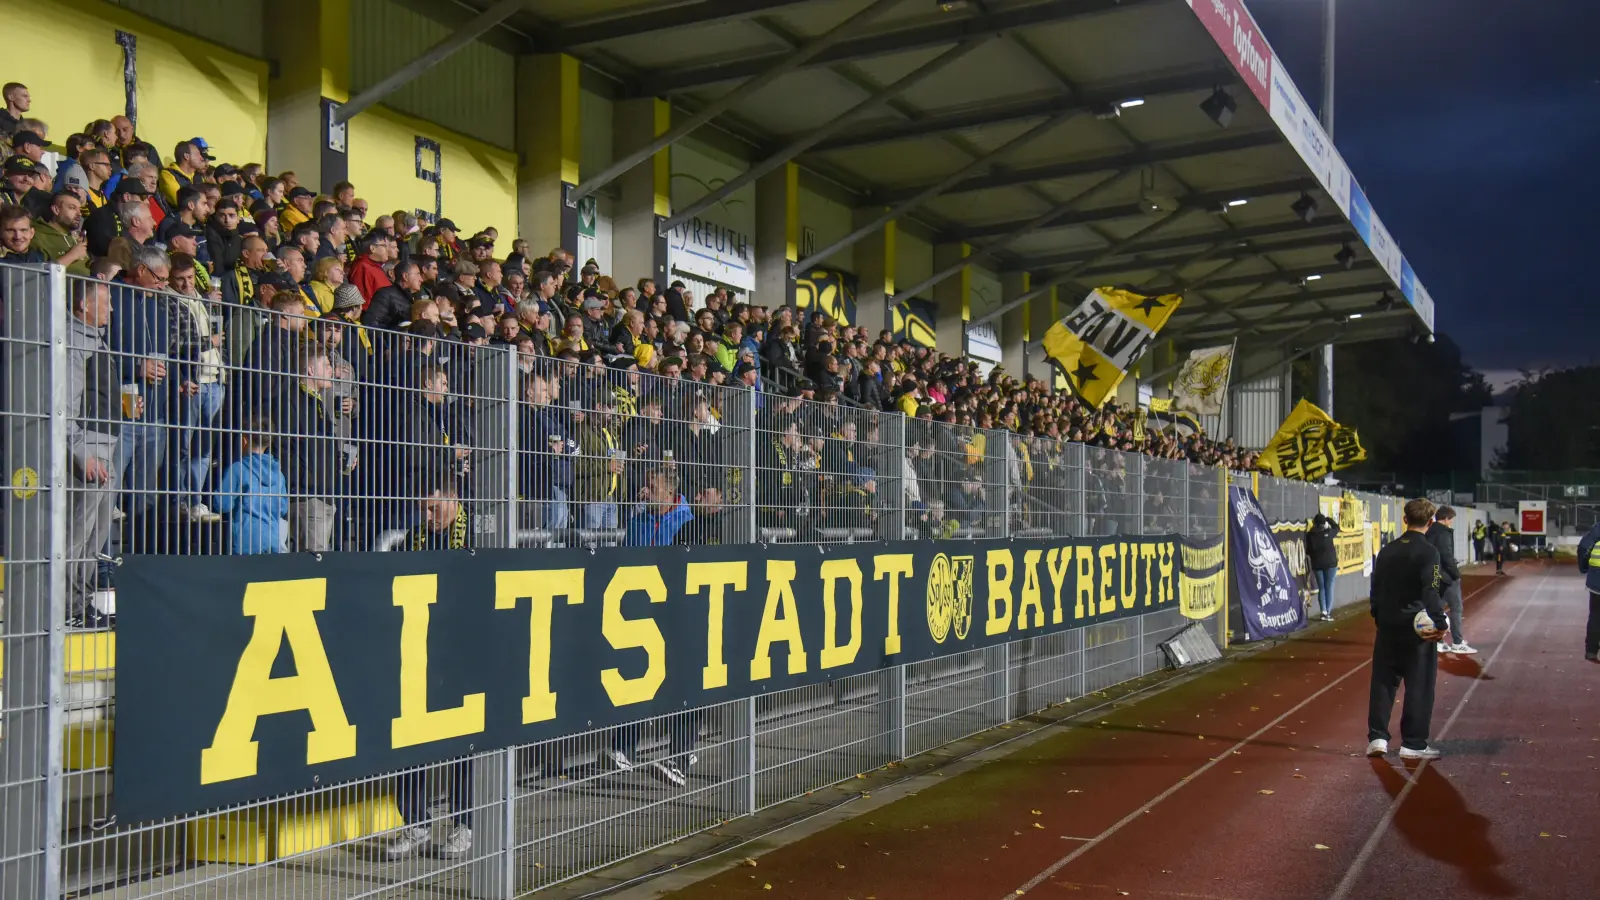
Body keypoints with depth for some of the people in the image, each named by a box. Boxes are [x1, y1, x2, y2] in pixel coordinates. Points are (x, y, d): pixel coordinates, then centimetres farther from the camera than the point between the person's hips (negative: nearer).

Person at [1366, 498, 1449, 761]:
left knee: (1383, 681, 11)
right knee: (1419, 685, 2)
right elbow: (1431, 592, -19)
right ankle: (1413, 744, 5)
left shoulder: (1387, 551, 8)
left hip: (1388, 627, 5)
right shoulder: (1428, 552, -11)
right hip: (1417, 629, -5)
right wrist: (1440, 623, -14)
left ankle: (1377, 737, 7)